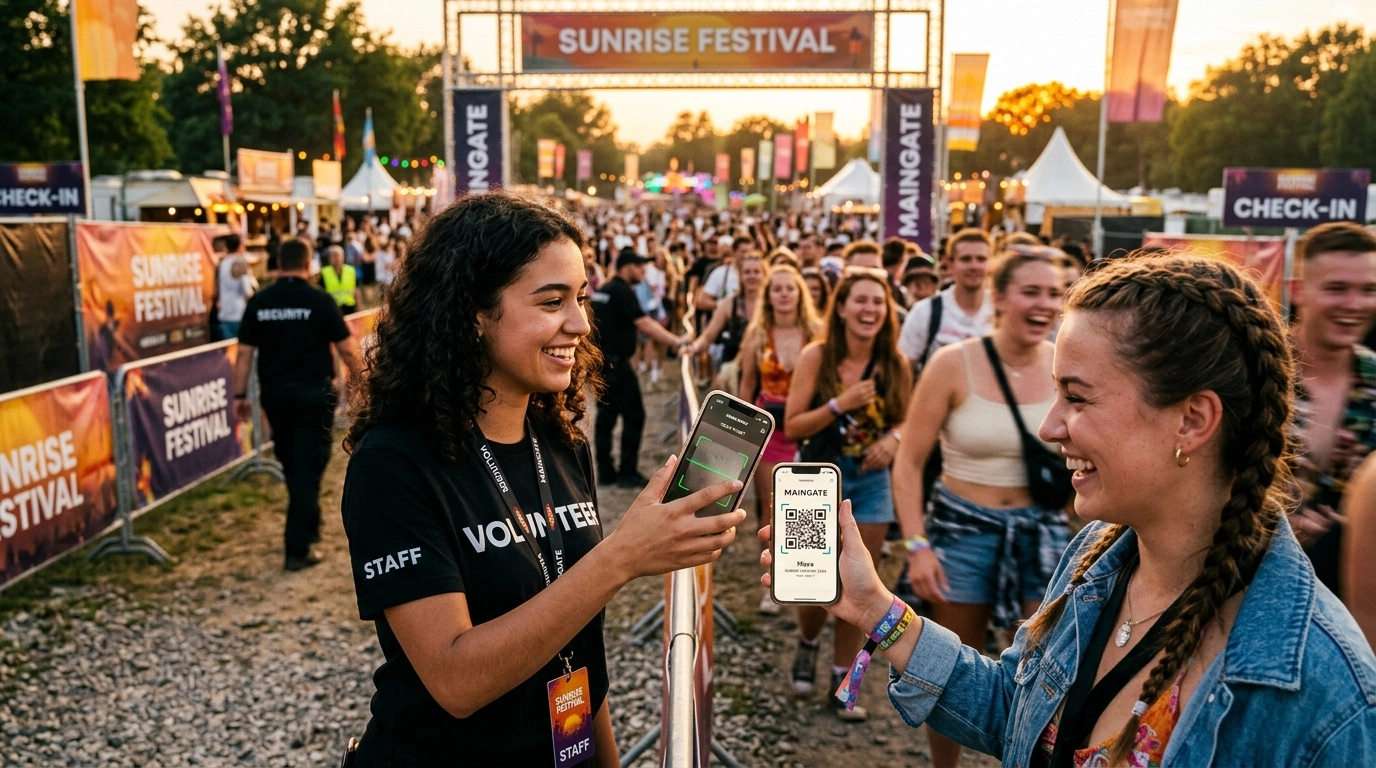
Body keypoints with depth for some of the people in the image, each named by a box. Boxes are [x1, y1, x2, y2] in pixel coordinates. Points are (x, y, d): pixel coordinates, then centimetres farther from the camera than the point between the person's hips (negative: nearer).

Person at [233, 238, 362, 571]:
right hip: (314, 393, -4)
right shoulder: (319, 300, -9)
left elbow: (244, 352, 2)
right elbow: (346, 348, -6)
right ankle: (298, 548, -2)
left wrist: (240, 395, 9)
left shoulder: (259, 301, 1)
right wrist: (359, 380, 10)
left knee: (291, 466, 20)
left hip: (275, 393, 4)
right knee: (308, 467, 0)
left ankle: (308, 528, 37)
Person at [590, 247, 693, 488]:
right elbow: (644, 325, -22)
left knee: (606, 415, 11)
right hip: (616, 362, -9)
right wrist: (676, 341, -21)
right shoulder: (623, 291, -13)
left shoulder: (602, 291, 14)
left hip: (601, 362, 9)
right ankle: (628, 472, 1)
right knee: (633, 415, -2)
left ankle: (605, 471, 14)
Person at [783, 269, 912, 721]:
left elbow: (904, 422, 10)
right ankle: (807, 644, 37)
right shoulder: (817, 356, -12)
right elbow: (791, 427, -12)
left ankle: (842, 679, 26)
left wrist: (893, 439, -12)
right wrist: (841, 403, -24)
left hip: (872, 481, 2)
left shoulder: (896, 365, -5)